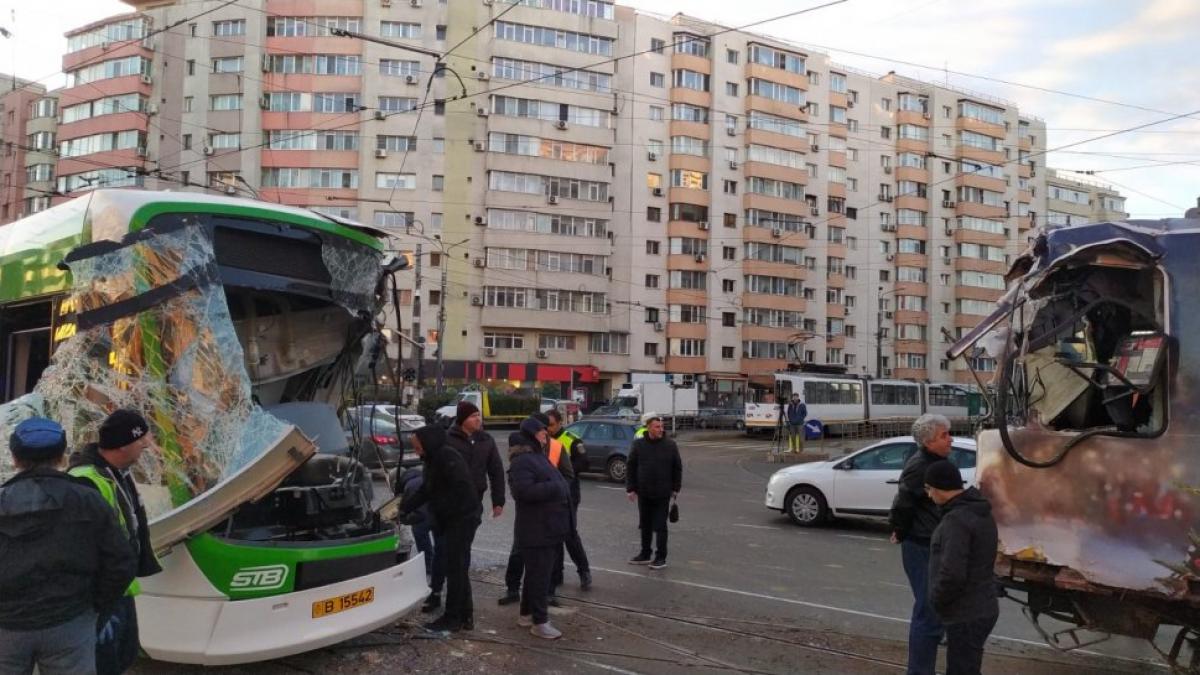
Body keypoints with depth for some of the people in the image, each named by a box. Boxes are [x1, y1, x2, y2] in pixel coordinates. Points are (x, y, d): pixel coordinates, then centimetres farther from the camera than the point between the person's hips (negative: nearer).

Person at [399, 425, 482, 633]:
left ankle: (452, 618, 5)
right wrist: (403, 509, 5)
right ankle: (465, 616, 24)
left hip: (462, 519, -10)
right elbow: (425, 491, 15)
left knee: (455, 568, -3)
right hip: (452, 520, 10)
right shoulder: (433, 460, 13)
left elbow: (462, 489, -25)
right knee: (458, 569, 15)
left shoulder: (448, 459, -19)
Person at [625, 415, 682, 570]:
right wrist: (630, 488, -2)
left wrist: (675, 489, 2)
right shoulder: (638, 444, -2)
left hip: (662, 494, -2)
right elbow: (630, 467, 2)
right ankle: (645, 554, 26)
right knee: (645, 526, 14)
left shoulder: (670, 445, -4)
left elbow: (677, 468, 3)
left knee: (660, 526, 2)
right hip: (643, 494, 2)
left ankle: (661, 557, 10)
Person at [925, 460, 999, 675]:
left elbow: (952, 574, -29)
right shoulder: (979, 511, 9)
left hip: (966, 615, -10)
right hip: (981, 608, 10)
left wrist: (936, 600, -12)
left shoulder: (957, 519, -24)